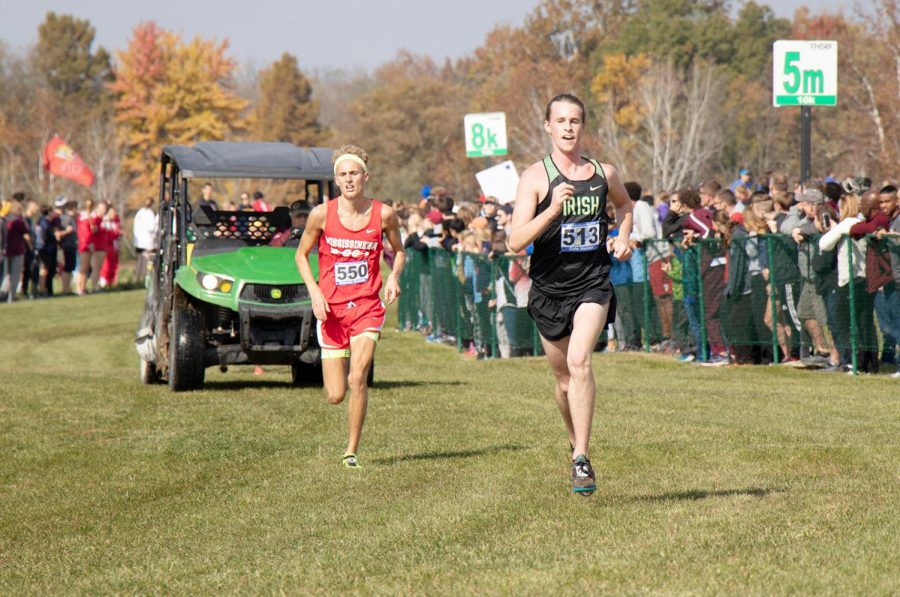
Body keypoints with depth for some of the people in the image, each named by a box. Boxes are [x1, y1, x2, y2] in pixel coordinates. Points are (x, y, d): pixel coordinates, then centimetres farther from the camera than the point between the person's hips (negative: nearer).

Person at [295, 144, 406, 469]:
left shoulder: (383, 214, -3)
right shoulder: (322, 214, -5)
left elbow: (398, 250, 15)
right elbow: (301, 255, 7)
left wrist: (394, 276, -6)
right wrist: (314, 290, -8)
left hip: (367, 307, 0)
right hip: (331, 308, 1)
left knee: (358, 378, -20)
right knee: (335, 395, 1)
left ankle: (352, 451, -6)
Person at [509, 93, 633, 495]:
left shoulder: (604, 173, 2)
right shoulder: (535, 177, -8)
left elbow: (624, 204, 27)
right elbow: (516, 241, -17)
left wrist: (623, 237, 8)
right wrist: (553, 209, -29)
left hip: (593, 284, 0)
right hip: (549, 287, 0)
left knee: (579, 360, -22)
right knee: (564, 377, 12)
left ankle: (582, 459, -22)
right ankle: (576, 443, 39)